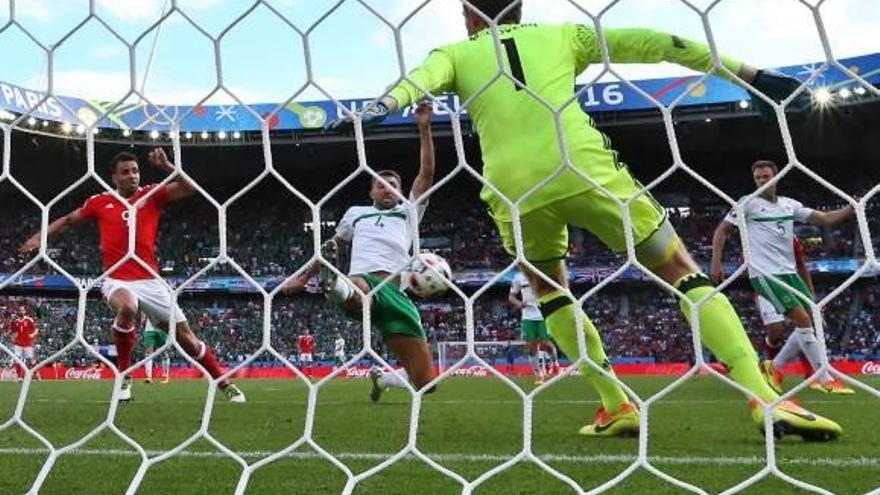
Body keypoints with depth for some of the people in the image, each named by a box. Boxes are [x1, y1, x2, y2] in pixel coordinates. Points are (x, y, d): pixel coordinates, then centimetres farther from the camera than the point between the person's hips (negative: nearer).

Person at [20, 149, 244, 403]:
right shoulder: (100, 202, 4)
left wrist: (166, 166, -21)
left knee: (186, 337, 3)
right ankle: (124, 375, -16)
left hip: (150, 281, 1)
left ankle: (226, 385, 20)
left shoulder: (152, 195, 2)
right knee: (127, 307, -37)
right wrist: (40, 236, 11)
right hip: (117, 280, -1)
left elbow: (189, 188, -11)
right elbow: (69, 220, 20)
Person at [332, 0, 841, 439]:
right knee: (684, 272, 9)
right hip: (585, 170, 0)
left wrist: (383, 107, -16)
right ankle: (765, 397, -4)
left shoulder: (456, 54, 23)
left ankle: (617, 405, 18)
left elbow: (421, 76, 0)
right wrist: (749, 73, 22)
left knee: (549, 288, 27)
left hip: (513, 186, 1)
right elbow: (653, 43, 20)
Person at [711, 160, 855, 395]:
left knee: (813, 321, 3)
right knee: (804, 320, -15)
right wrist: (716, 264, -10)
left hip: (789, 272, 7)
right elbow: (721, 230, -1)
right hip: (764, 274, -7)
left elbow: (825, 218, 11)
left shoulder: (790, 205, 12)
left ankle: (774, 367, 16)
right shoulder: (748, 203, -3)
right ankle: (826, 380, -5)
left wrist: (853, 207, -4)